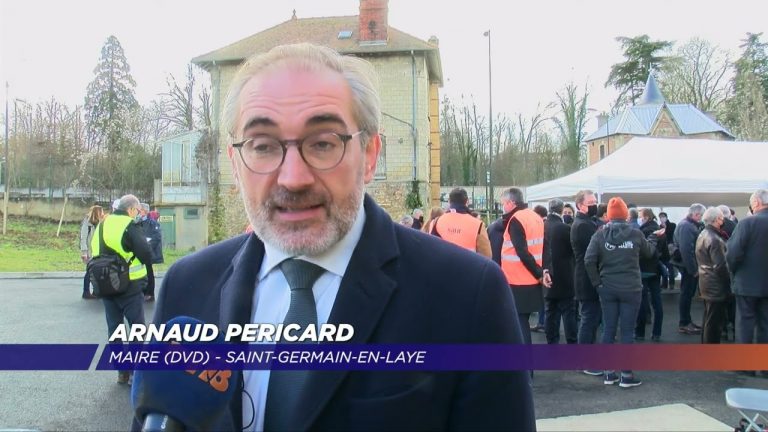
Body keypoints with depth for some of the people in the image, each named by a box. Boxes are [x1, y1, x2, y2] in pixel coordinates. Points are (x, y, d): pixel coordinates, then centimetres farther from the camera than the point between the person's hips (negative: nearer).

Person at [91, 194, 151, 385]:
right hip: (129, 286, -6)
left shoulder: (102, 224, 9)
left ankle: (121, 372, 17)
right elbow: (147, 255, -17)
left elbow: (95, 251, 16)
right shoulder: (130, 226, -13)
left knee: (114, 329, 12)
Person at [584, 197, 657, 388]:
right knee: (627, 331, 3)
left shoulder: (600, 234, -5)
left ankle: (608, 372, 15)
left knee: (608, 329, 9)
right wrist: (653, 241, 35)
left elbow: (589, 260, -13)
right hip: (630, 289, -2)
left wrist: (597, 282, -2)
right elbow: (648, 253, 13)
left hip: (607, 288, 2)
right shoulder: (636, 234, -6)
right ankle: (626, 375, 7)